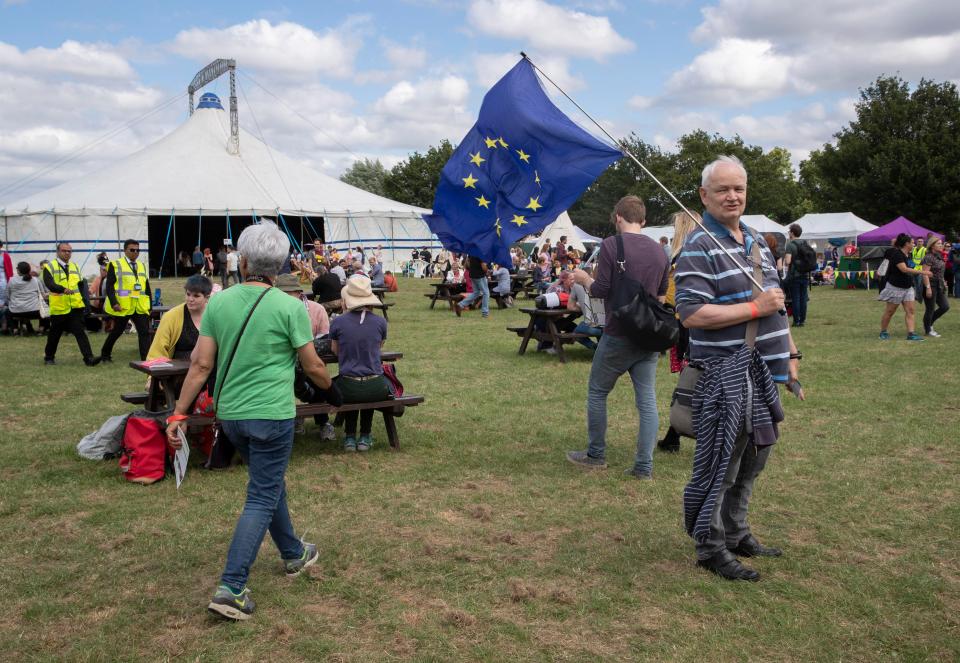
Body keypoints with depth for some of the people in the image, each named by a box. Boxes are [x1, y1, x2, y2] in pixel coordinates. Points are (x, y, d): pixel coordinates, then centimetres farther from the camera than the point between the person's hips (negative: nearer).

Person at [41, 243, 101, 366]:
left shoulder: (75, 267, 15)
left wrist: (84, 299, 10)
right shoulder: (50, 267, -3)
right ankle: (49, 357, 30)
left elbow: (80, 285, 21)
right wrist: (63, 289, -35)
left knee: (80, 332, -8)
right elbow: (49, 284, -19)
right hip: (59, 308, -3)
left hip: (75, 306, 3)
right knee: (54, 334, 11)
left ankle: (89, 358, -16)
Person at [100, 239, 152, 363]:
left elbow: (147, 287, 16)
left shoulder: (142, 266, 15)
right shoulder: (115, 265, -2)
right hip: (123, 307, -4)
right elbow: (109, 286, -7)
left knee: (145, 332, -8)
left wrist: (149, 305, 11)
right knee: (117, 331, 11)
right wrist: (114, 303, -17)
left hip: (141, 307, 4)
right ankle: (105, 354, 32)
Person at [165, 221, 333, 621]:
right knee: (261, 499, 2)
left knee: (270, 484, 23)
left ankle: (293, 554, 40)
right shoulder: (290, 308, -12)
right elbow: (312, 367, -4)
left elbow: (201, 365, -3)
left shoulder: (218, 303, -1)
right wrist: (332, 387, 16)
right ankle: (231, 588, -4)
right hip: (272, 415, -5)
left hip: (230, 414, 5)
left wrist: (178, 413, 3)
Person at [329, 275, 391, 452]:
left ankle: (350, 437, 36)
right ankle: (365, 437, 38)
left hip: (347, 390, 0)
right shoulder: (380, 322, -3)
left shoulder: (338, 322, -7)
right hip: (377, 390, 1)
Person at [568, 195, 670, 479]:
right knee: (647, 399, 5)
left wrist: (584, 279, 5)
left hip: (619, 335, -5)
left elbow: (601, 290, -14)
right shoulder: (659, 251, 8)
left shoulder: (612, 245, -11)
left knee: (597, 392, 12)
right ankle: (644, 465, 7)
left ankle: (596, 455, 21)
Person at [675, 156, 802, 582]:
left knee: (752, 459, 17)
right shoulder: (699, 248, -12)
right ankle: (710, 547, 15)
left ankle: (736, 534, 33)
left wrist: (790, 355, 16)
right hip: (725, 373, -8)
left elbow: (775, 304, 21)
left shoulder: (757, 242, 14)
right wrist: (755, 308, -19)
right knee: (720, 462, 0)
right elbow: (691, 315, -22)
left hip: (763, 371, 8)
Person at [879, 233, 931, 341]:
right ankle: (883, 332, 15)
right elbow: (904, 269, -26)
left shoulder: (907, 255, 10)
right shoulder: (896, 254, -17)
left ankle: (911, 333, -4)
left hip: (907, 287, 8)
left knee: (910, 310, -1)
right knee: (889, 311, 2)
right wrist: (921, 272, -26)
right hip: (895, 287, -8)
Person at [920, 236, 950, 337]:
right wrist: (928, 288, -23)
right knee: (930, 309, 0)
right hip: (931, 285, -9)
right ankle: (928, 330, 15)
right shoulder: (928, 257, -15)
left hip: (939, 286, 9)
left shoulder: (939, 257, 12)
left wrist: (944, 283, 16)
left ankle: (929, 324, 24)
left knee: (945, 307, 8)